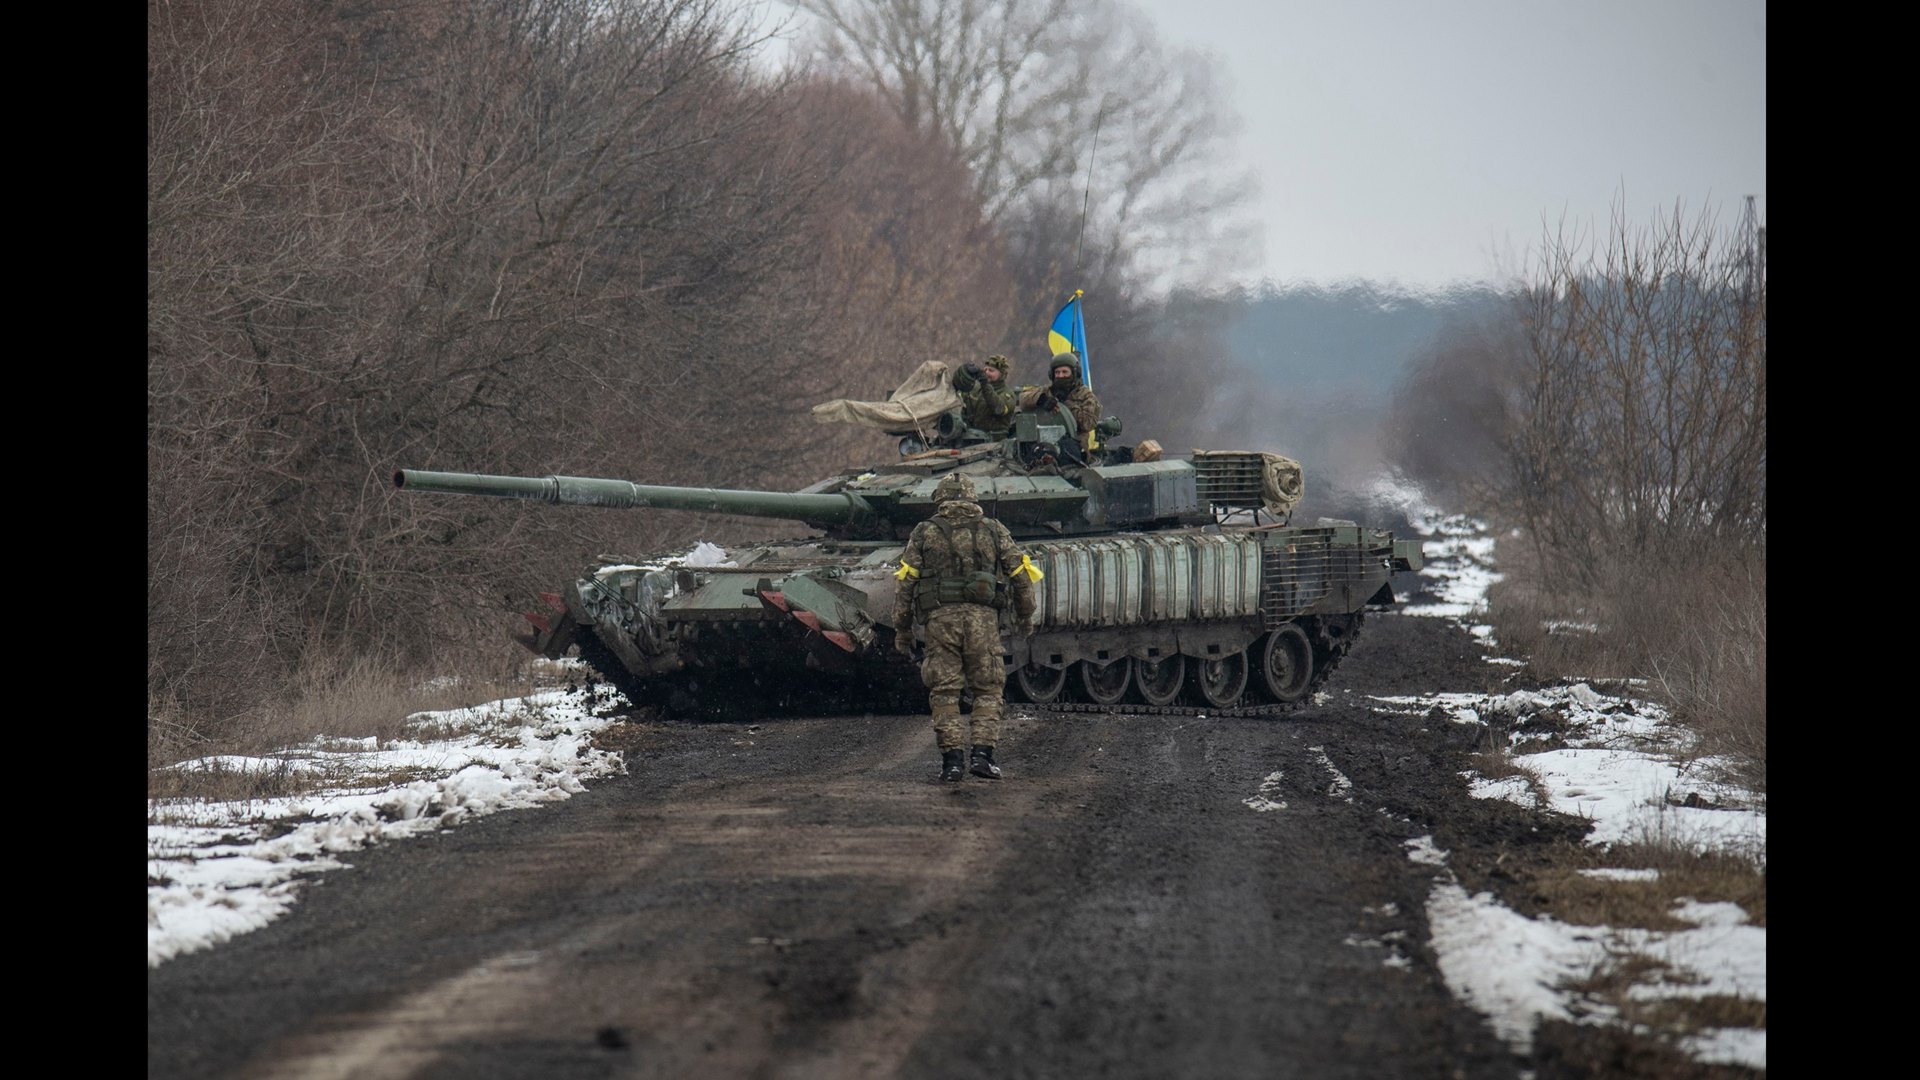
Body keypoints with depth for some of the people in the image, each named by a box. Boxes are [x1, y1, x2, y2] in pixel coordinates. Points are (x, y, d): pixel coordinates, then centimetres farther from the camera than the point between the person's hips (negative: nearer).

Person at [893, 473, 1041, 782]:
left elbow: (906, 583, 5)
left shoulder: (925, 532, 9)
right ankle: (982, 753, -4)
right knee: (988, 689, 8)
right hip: (983, 617, 0)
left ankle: (952, 758, -3)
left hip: (939, 617, 0)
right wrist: (1026, 617, 26)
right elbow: (1021, 576, 12)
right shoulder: (993, 530, 12)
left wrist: (902, 629, 10)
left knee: (944, 692, 4)